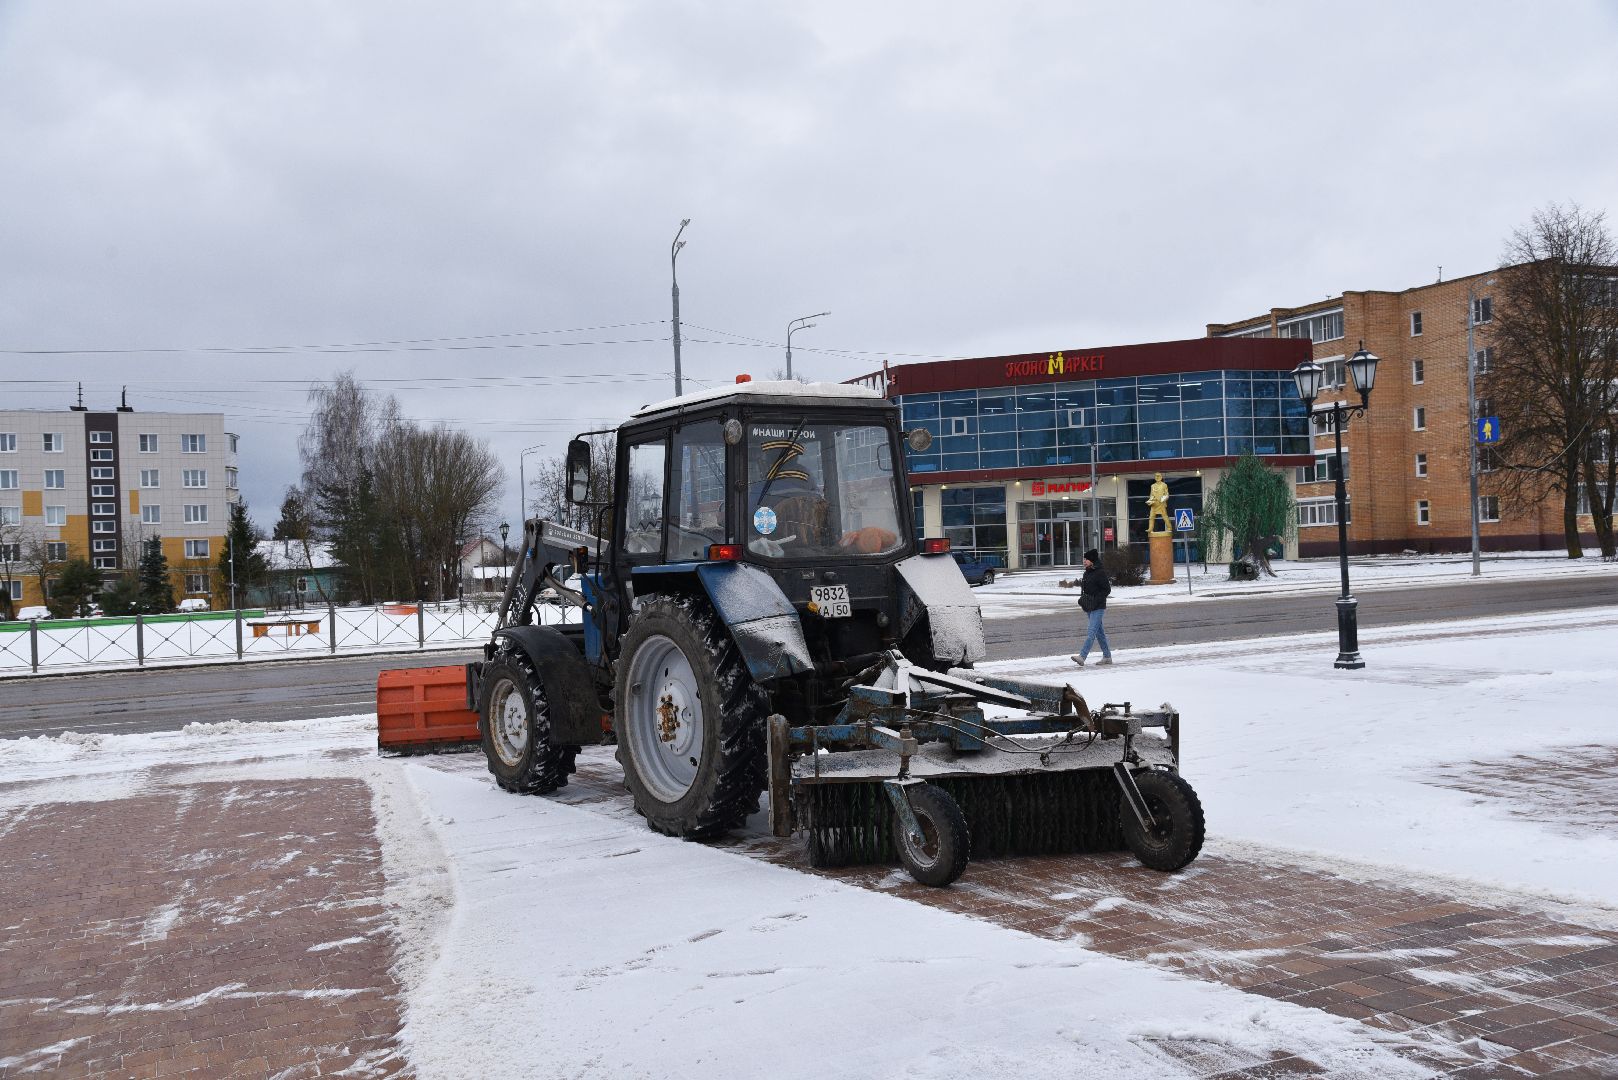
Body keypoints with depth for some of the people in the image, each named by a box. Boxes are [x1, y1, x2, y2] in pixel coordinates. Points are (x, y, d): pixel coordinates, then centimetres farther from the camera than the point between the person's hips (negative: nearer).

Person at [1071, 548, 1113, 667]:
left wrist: (1096, 600, -20)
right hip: (1089, 608, 9)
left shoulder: (1100, 573, -12)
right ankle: (1107, 657, 22)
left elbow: (1107, 589, -13)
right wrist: (1082, 598, 6)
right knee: (1099, 632, 14)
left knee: (1092, 632, -14)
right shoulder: (1087, 573, 13)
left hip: (1098, 608, -9)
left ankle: (1082, 656, -25)